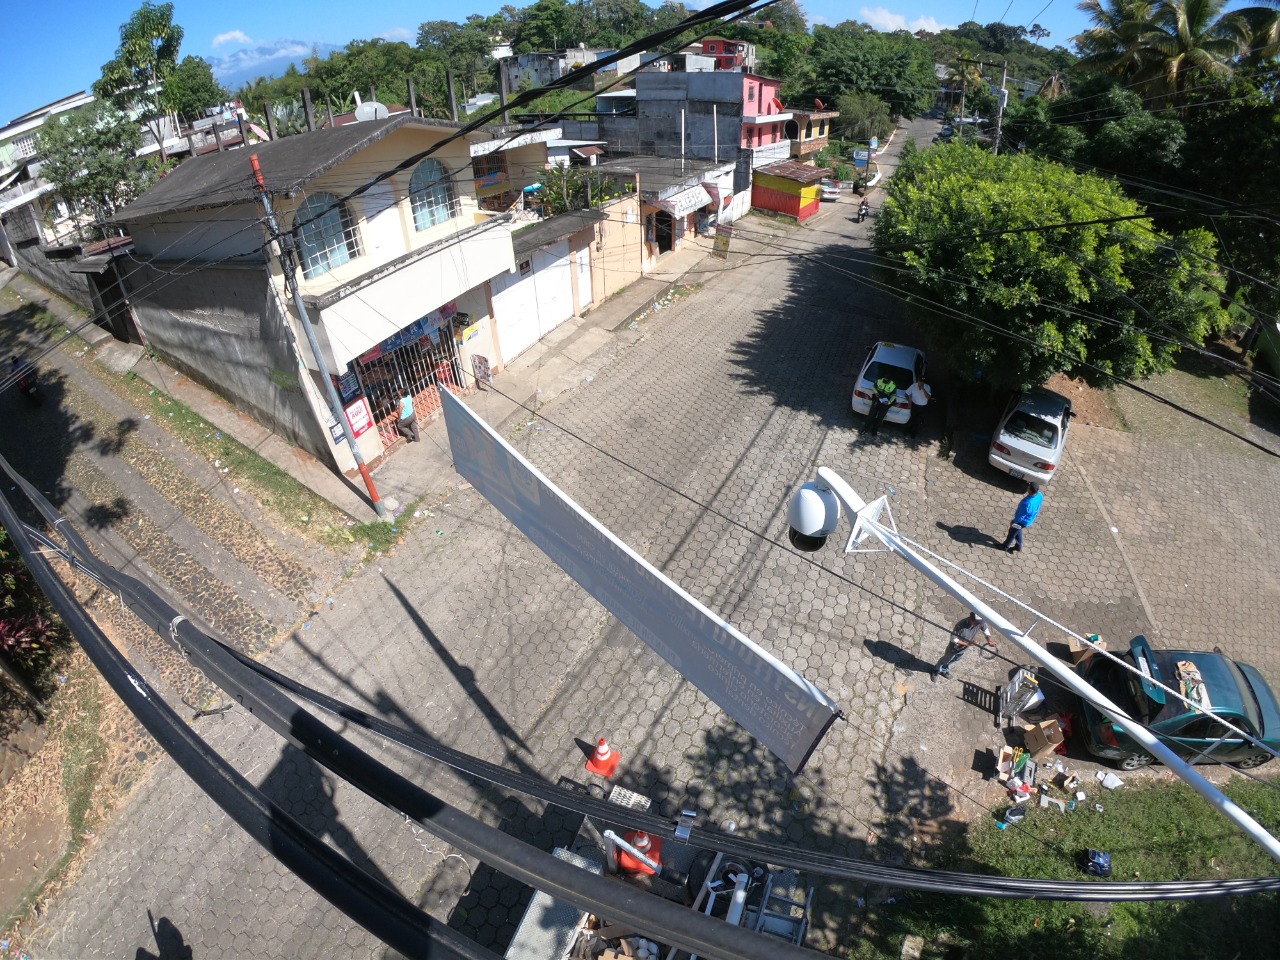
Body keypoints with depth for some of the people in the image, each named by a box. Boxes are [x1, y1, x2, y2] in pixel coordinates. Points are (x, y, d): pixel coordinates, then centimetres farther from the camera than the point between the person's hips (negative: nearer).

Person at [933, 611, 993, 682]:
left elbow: (986, 630, -7)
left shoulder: (980, 623, -29)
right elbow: (953, 639, -29)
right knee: (945, 660, 22)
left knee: (955, 660, 31)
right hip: (954, 648, -5)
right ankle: (936, 671, 50)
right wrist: (967, 644, -31)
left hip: (964, 649, 5)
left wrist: (989, 640, -24)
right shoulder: (961, 626, -43)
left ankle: (945, 671, 58)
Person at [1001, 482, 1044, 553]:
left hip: (1022, 521, -7)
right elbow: (1037, 508, 0)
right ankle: (1018, 547, 50)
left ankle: (1005, 546, 43)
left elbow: (1021, 515, -28)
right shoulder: (1040, 495, -21)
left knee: (1012, 533, 20)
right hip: (1030, 519, 7)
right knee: (1018, 532, 31)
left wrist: (1014, 522, -11)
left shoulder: (1027, 503, -44)